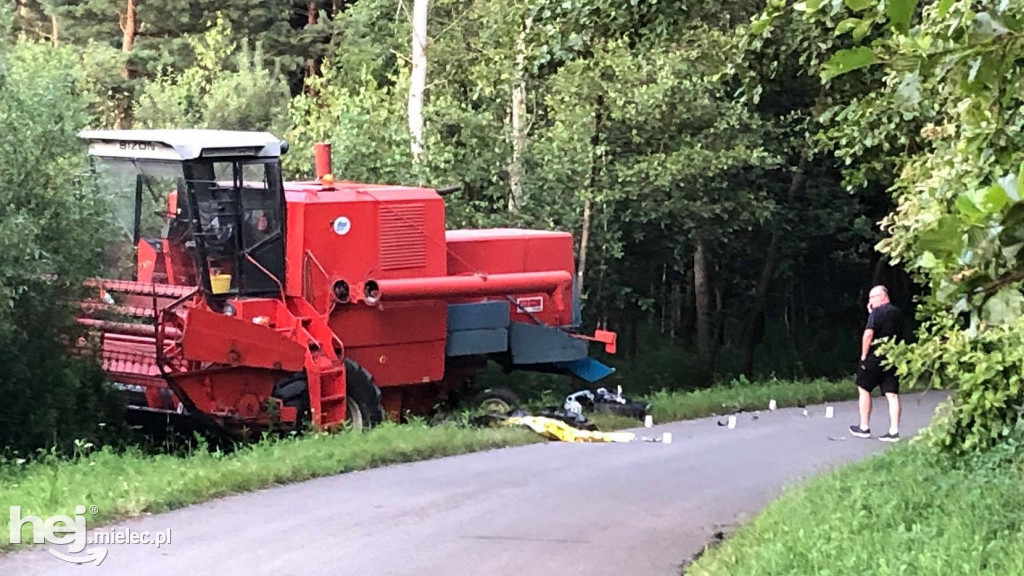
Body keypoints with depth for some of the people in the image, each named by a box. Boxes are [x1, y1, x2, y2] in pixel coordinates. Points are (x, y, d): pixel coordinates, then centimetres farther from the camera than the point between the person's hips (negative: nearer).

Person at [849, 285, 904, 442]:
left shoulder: (877, 312, -12)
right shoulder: (898, 313, 12)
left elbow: (868, 334, -22)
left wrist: (864, 354, -13)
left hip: (876, 357, -6)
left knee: (864, 389, 10)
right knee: (892, 394, 2)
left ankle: (864, 428, 14)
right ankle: (894, 431, -4)